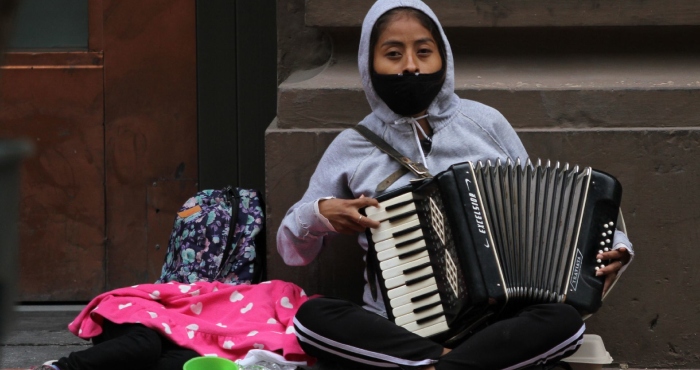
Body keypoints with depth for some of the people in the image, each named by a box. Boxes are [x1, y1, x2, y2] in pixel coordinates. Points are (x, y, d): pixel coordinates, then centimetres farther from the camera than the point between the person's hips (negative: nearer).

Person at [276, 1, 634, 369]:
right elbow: (292, 248, 13)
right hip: (398, 327, 0)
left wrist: (609, 247, -4)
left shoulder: (485, 124, 6)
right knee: (311, 317, -30)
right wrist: (319, 214, -9)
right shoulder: (353, 147, 6)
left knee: (564, 321, -31)